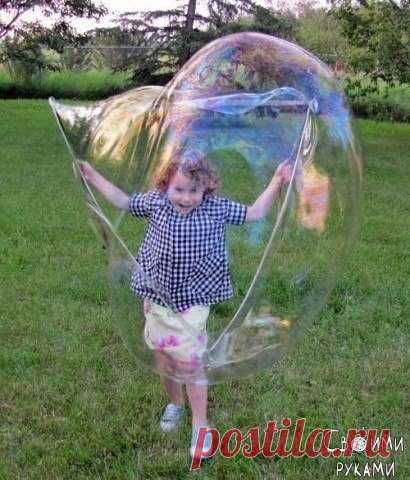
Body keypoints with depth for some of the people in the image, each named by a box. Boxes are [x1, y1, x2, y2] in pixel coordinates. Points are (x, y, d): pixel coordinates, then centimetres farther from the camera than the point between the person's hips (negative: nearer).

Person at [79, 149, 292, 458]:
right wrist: (94, 176, 10)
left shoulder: (217, 209, -10)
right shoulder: (156, 202, -7)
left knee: (191, 363, 0)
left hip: (192, 303, -3)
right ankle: (175, 403, 46)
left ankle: (200, 424, 20)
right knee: (164, 361, 18)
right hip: (158, 300, 3)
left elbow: (255, 213, -2)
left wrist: (277, 182, -9)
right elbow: (123, 201, 9)